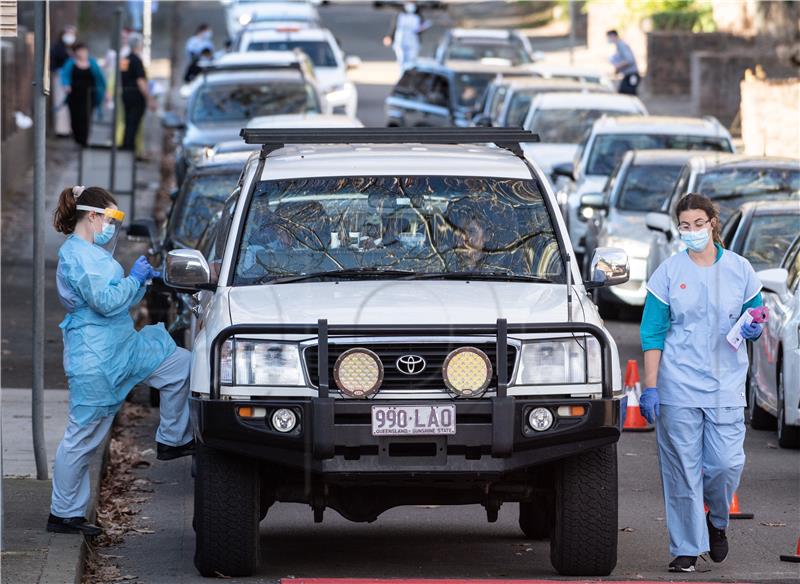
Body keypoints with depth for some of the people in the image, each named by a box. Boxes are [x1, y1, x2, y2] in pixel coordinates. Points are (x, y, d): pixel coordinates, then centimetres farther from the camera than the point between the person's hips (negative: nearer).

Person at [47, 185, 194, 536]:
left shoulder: (93, 253, 16)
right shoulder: (77, 255, -17)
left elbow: (120, 301, 23)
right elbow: (105, 301, -25)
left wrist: (141, 282, 8)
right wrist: (135, 279, -11)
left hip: (122, 346, 10)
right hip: (95, 355, -10)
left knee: (180, 366, 12)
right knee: (83, 436, -4)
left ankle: (171, 441, 21)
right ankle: (63, 514, 4)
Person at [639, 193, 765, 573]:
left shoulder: (739, 270, 5)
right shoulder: (668, 273, 1)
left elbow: (754, 319, 16)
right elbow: (652, 333, 1)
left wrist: (754, 329, -10)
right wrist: (650, 386, -6)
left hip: (726, 385, 1)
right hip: (678, 385, -1)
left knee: (726, 463, -7)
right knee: (682, 468, -1)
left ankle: (717, 521, 23)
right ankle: (686, 549, 8)